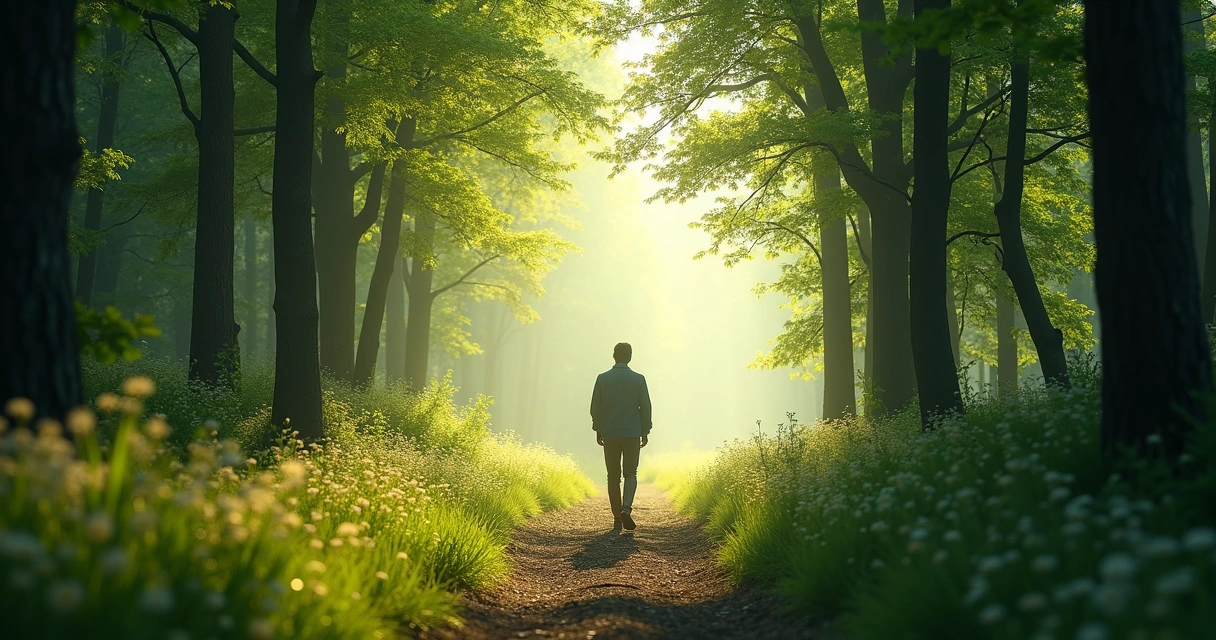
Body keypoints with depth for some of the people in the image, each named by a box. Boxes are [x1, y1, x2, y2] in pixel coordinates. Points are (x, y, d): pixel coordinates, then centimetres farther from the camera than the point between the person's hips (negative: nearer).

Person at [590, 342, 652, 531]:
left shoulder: (602, 379, 0)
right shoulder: (638, 379, -2)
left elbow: (595, 407, 1)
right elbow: (645, 407, -1)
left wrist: (598, 430, 11)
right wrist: (645, 431, 8)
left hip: (610, 434, 1)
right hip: (632, 433, -1)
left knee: (613, 476, 8)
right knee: (630, 473, 5)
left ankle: (617, 518, 8)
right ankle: (626, 507, -19)